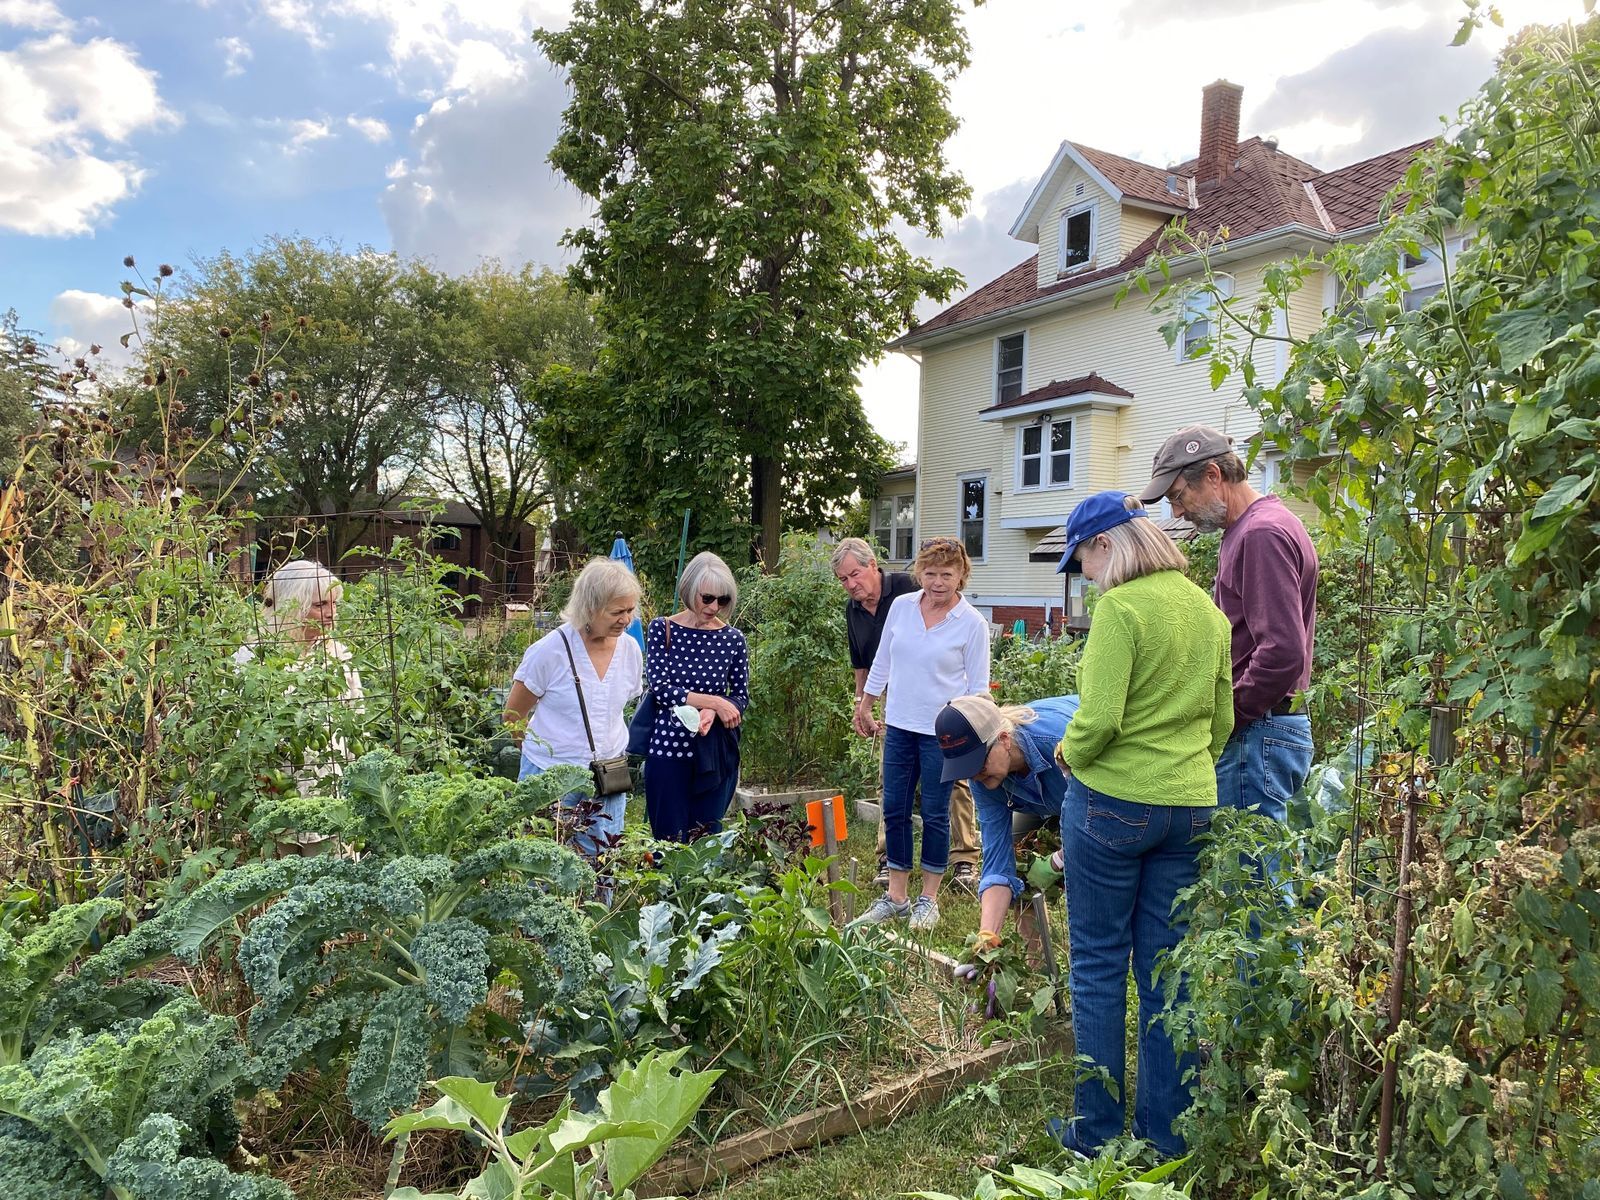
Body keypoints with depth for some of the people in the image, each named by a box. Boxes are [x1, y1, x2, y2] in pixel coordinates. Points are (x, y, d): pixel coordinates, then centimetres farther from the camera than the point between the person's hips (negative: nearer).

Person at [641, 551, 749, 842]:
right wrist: (715, 701, -15)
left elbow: (742, 698, 5)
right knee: (669, 839, 4)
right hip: (668, 749, -1)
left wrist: (712, 713, -17)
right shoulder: (661, 629, -2)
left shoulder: (733, 639, 1)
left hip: (716, 753, 2)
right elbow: (659, 687, -10)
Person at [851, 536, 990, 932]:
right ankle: (896, 896, 22)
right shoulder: (901, 606, 1)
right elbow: (882, 661, 13)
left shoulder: (972, 624, -9)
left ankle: (929, 898, 21)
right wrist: (864, 706, 16)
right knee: (894, 810, 9)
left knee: (934, 814, 6)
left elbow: (978, 687, -5)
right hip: (898, 725, 4)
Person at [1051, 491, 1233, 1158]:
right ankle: (1167, 1135, 25)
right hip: (1191, 808, 7)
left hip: (1113, 803, -7)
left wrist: (1068, 751, -2)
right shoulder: (1207, 609, 8)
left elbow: (1098, 719, -22)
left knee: (1098, 965, 8)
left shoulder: (1120, 607, -16)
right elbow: (1222, 718, 14)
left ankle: (1097, 1131, 19)